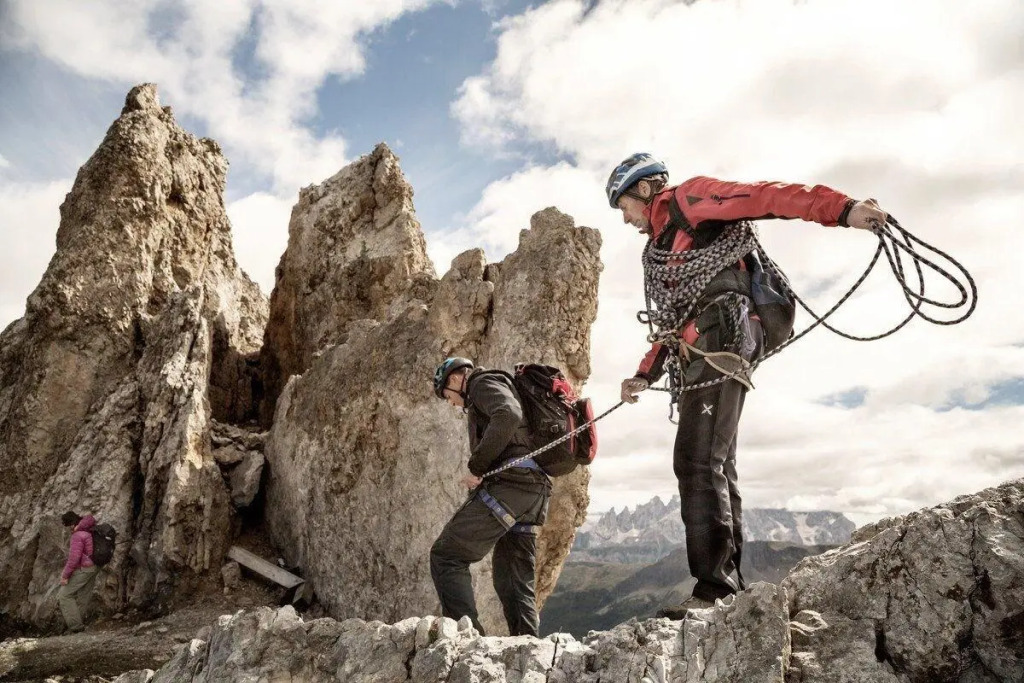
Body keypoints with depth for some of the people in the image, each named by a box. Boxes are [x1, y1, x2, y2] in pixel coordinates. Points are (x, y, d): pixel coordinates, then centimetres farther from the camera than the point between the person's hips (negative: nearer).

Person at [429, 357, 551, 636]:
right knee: (514, 581, 11)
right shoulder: (500, 389, 33)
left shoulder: (484, 383, 2)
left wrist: (476, 467, -15)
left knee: (445, 556, -7)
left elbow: (508, 416, -20)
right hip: (535, 490, 10)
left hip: (508, 483, -10)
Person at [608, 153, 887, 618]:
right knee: (715, 467, 6)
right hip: (700, 357, 9)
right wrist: (644, 375, 23)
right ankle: (730, 587, 10)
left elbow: (766, 197, -8)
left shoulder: (689, 198, 5)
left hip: (721, 343, -9)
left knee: (697, 462, -18)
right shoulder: (658, 247, 30)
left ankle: (715, 588, -17)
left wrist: (843, 210, -21)